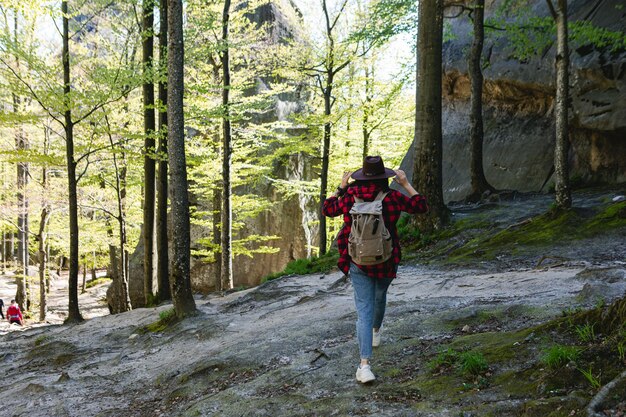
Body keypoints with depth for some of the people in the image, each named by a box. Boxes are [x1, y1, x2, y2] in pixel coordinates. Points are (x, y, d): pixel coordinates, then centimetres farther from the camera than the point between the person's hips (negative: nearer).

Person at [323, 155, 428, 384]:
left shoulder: (349, 196, -7)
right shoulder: (392, 197, -11)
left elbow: (328, 209, 10)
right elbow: (421, 206, 1)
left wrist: (341, 187, 16)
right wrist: (406, 184, 8)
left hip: (358, 262, 0)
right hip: (386, 261, 1)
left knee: (364, 310, -1)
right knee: (380, 296, 29)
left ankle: (365, 364, -12)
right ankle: (376, 331, 57)